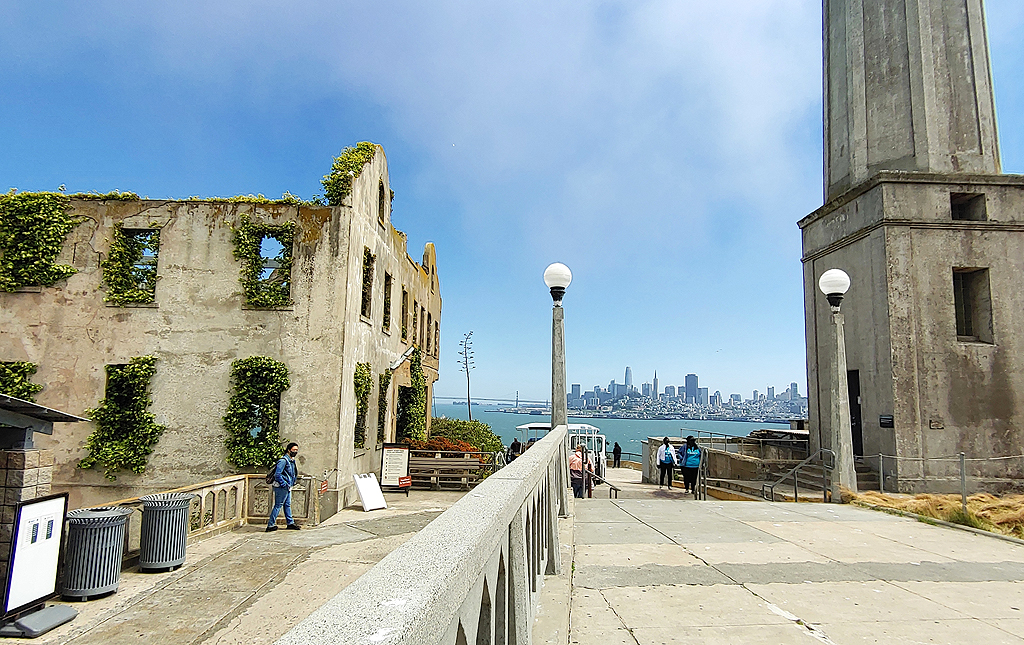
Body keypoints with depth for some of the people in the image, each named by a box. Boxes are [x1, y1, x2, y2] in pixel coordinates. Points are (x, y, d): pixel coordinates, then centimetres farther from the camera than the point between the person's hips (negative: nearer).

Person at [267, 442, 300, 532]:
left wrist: (293, 482, 18)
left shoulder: (292, 461, 14)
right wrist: (284, 484, -19)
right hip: (282, 487, -10)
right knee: (278, 506, -4)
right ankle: (270, 525, 2)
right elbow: (277, 474, -21)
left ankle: (290, 523, 22)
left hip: (287, 487, 10)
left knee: (287, 505, 15)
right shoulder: (283, 460, -16)